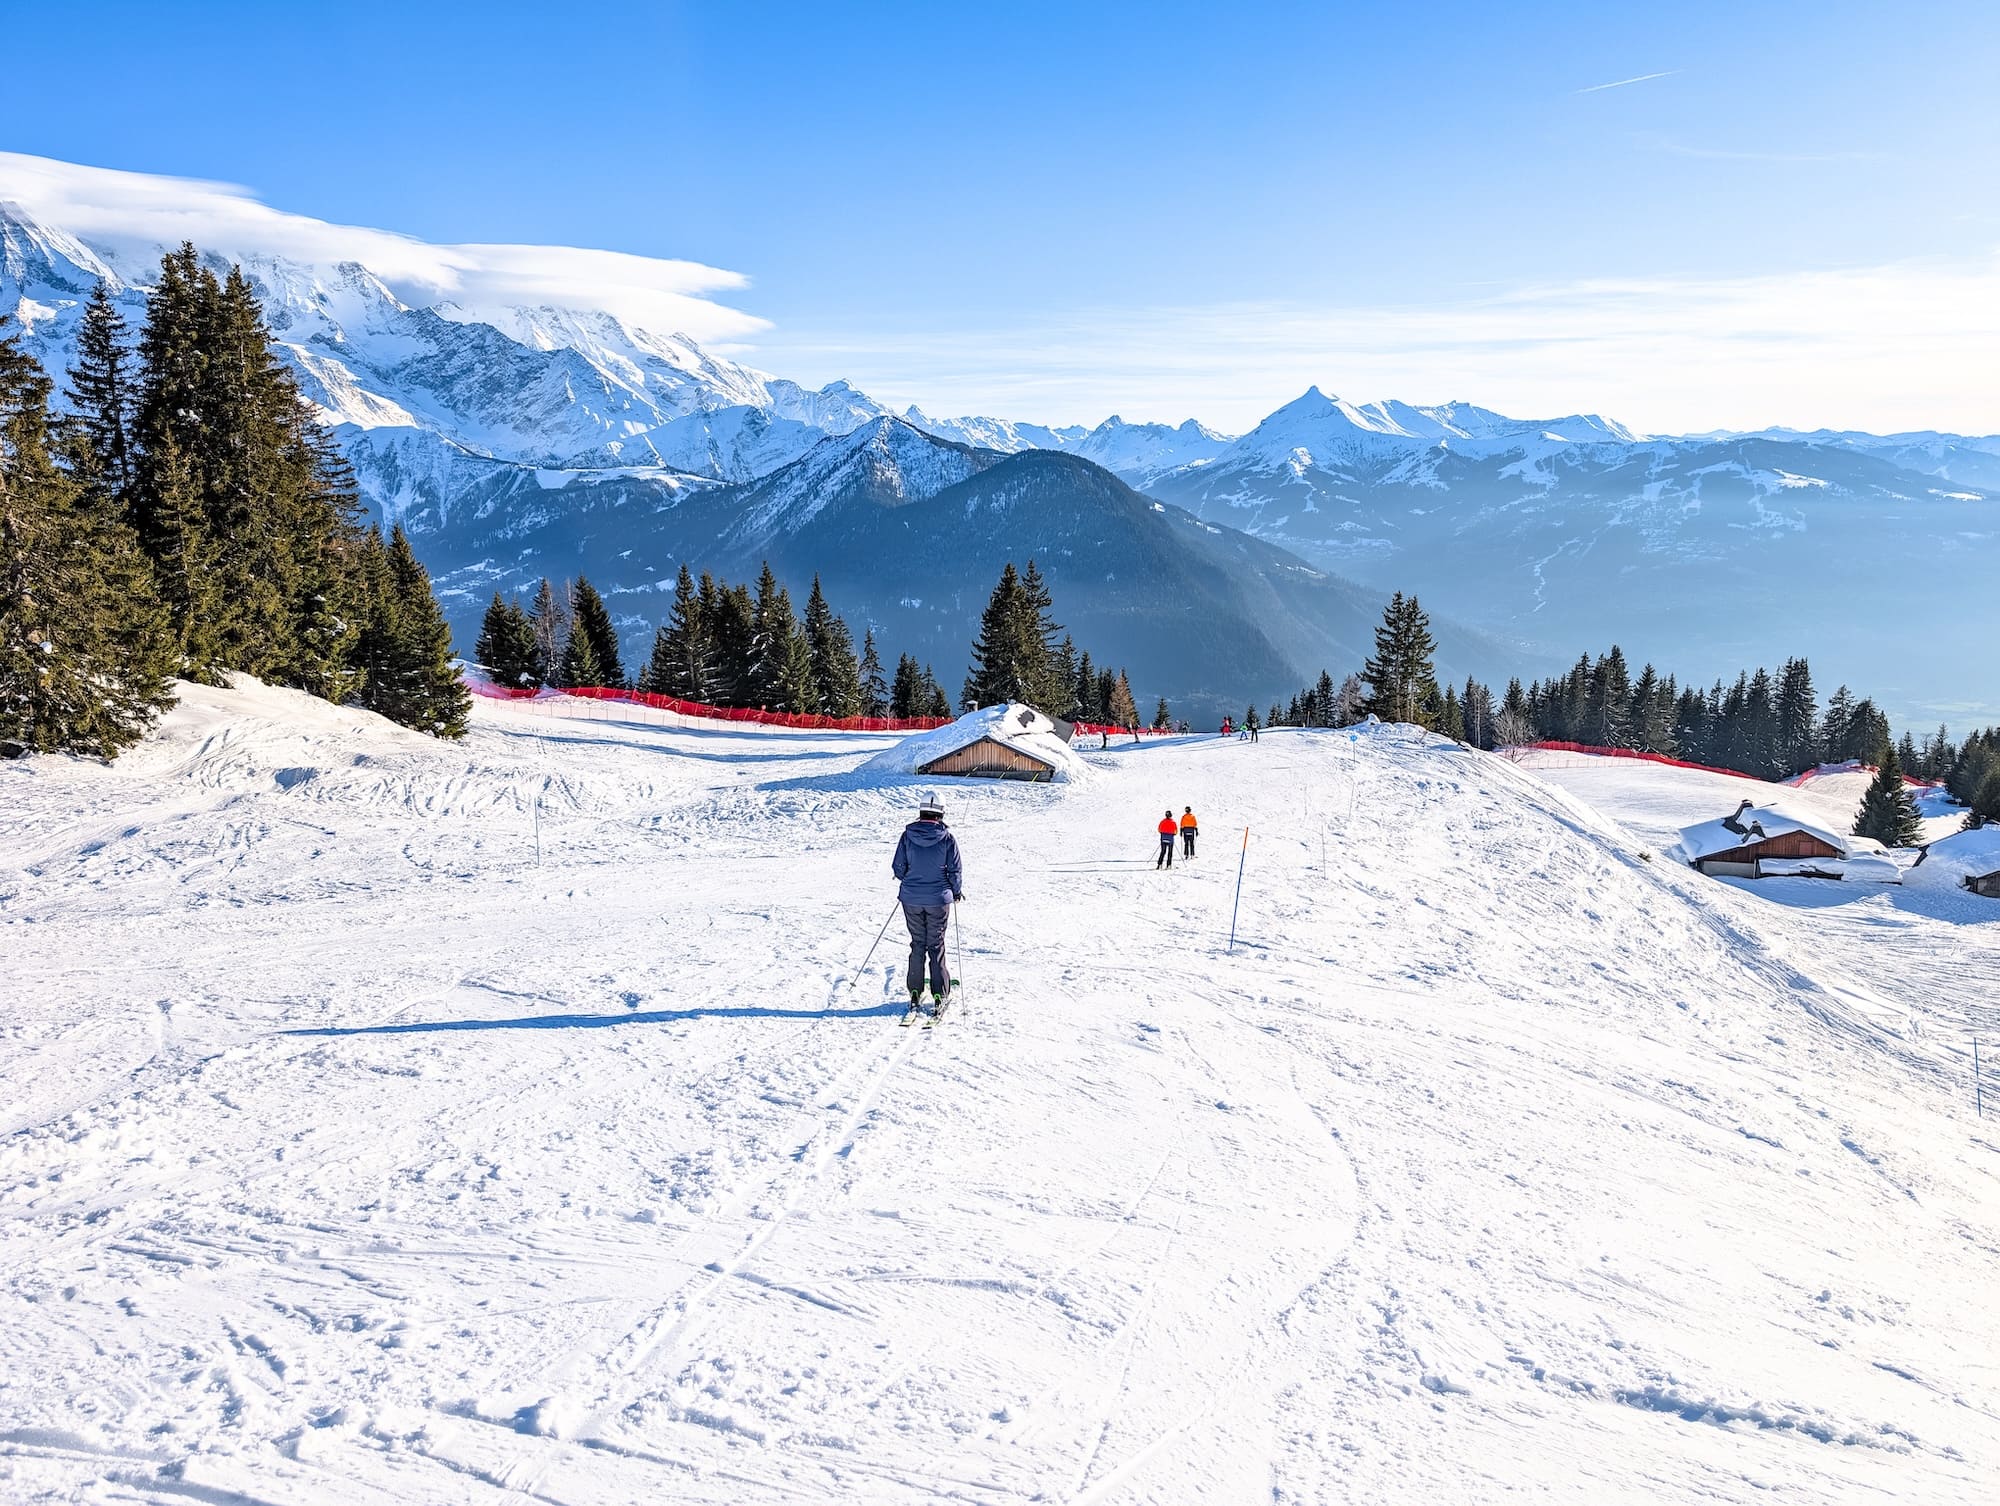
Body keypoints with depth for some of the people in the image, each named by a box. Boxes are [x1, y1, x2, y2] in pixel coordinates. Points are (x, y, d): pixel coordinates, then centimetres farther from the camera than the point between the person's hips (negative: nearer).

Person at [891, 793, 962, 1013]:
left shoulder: (908, 835, -6)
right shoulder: (947, 837, -10)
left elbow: (898, 867, -2)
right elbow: (955, 870, -6)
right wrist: (957, 891, 12)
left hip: (911, 899, 2)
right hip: (938, 900, -1)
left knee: (917, 944, 14)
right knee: (936, 946, 8)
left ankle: (915, 994, 15)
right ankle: (940, 996, 8)